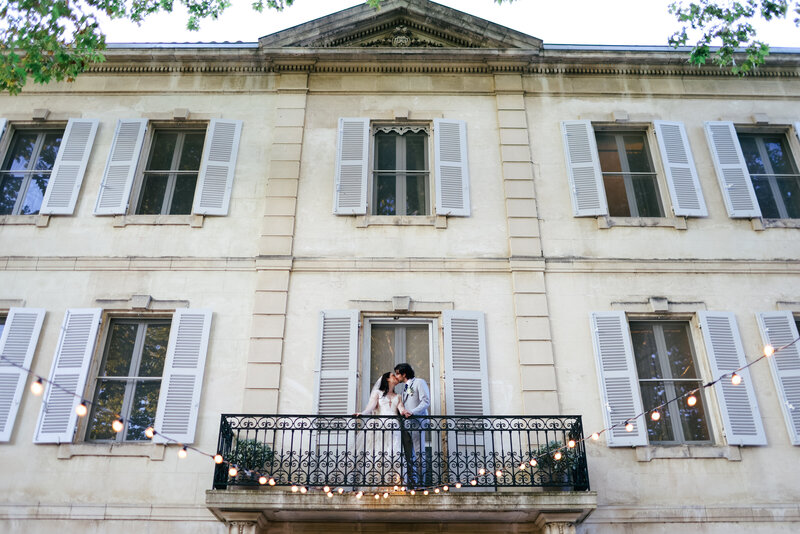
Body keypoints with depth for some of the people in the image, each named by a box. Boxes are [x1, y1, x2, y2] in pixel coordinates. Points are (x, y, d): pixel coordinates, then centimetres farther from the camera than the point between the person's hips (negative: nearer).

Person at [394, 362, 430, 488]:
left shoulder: (419, 382, 0)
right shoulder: (405, 387, 23)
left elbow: (426, 401, -10)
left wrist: (412, 413, -19)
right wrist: (402, 411, 0)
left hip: (417, 422, -8)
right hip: (405, 424, 8)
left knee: (419, 453, -7)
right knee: (408, 455, 5)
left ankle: (421, 482, -6)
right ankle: (411, 482, 8)